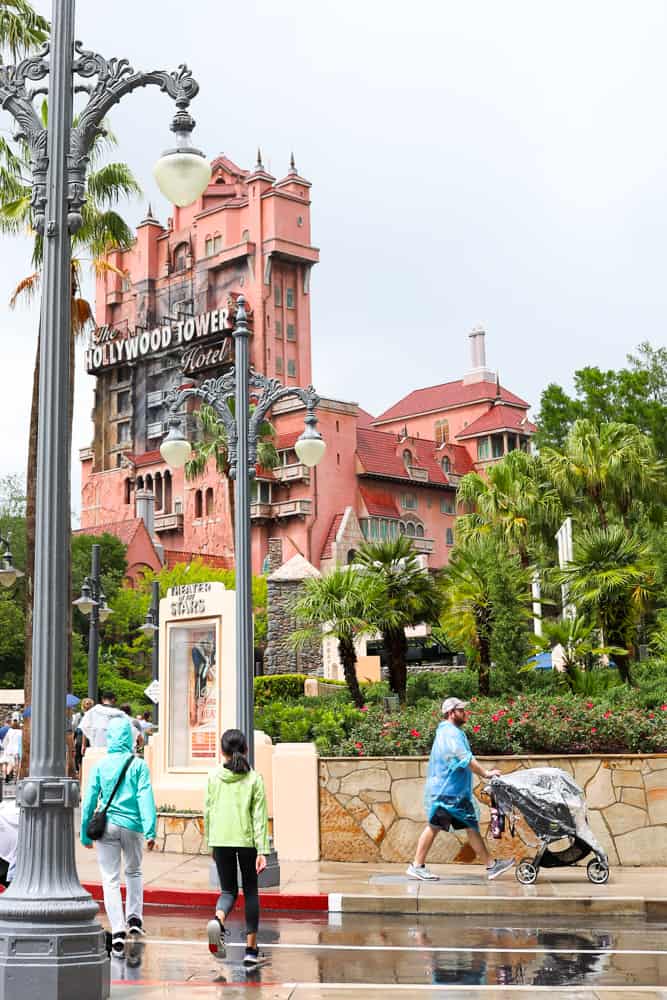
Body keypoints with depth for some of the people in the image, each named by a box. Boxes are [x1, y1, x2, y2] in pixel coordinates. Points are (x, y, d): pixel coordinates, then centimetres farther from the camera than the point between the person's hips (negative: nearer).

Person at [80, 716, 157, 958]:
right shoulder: (138, 764, -2)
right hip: (132, 825, 0)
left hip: (106, 826, 0)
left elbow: (89, 800, 2)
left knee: (110, 879, 3)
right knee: (134, 872, 24)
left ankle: (118, 932, -7)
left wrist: (85, 834, 10)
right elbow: (145, 797, -9)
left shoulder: (100, 765, 0)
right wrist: (150, 830, -12)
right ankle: (134, 918, 16)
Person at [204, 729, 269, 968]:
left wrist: (210, 844, 16)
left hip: (220, 840, 1)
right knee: (250, 891, 12)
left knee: (228, 890, 12)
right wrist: (262, 850, -7)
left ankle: (218, 919, -22)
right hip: (247, 840, -1)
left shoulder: (213, 777, 1)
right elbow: (259, 816, -7)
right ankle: (251, 948, 11)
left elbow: (207, 813, 5)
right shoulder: (254, 779, -3)